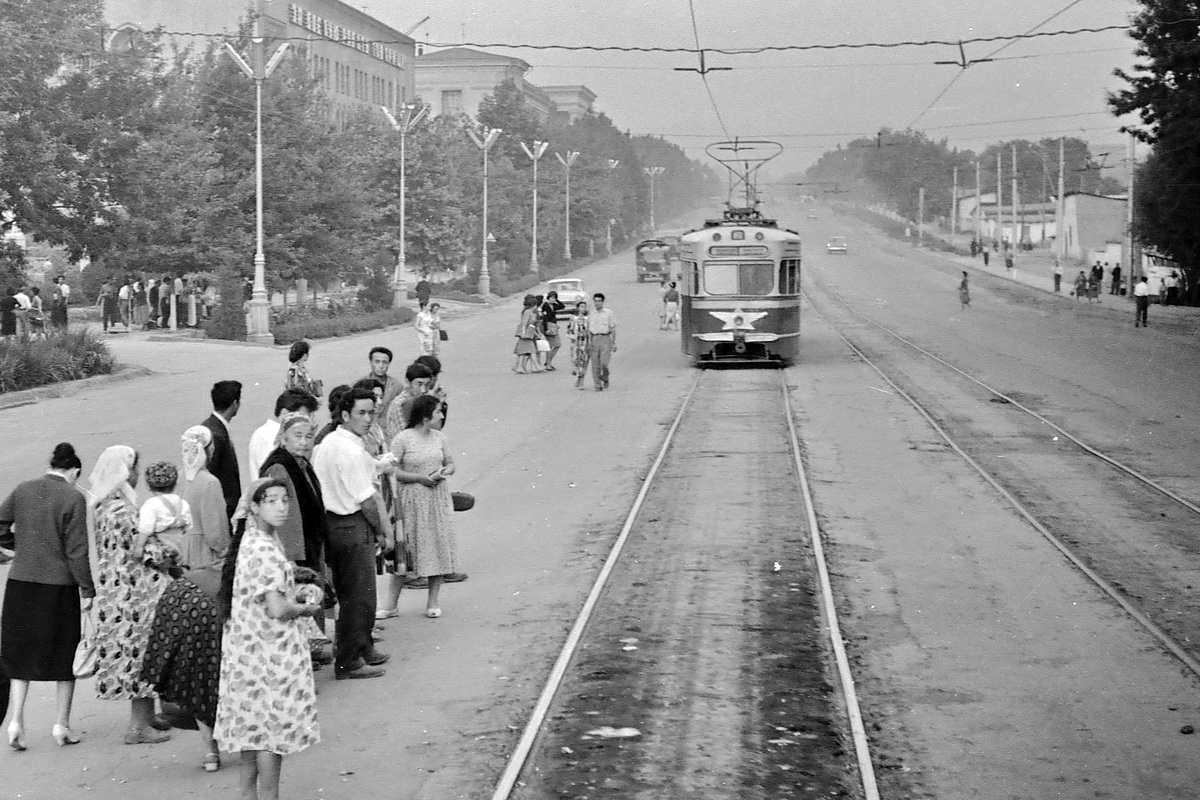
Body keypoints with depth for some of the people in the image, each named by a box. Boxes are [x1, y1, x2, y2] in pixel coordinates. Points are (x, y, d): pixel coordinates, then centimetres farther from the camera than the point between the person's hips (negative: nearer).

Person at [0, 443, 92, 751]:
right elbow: (76, 550, -11)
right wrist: (88, 590, -5)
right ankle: (62, 724, 17)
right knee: (65, 653, 11)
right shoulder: (73, 498, -10)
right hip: (58, 585, -4)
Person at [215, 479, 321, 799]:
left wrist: (297, 595, 7)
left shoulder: (252, 540, 8)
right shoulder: (265, 549, -23)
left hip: (249, 649, 9)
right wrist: (305, 608, -8)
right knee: (275, 724, 1)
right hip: (271, 651, -9)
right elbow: (277, 610, -27)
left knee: (254, 723, 17)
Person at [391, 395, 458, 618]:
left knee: (439, 546, 2)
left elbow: (450, 463, 16)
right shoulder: (402, 439, -11)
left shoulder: (438, 437, 7)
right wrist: (421, 478, -17)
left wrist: (444, 472, -7)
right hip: (412, 500, -5)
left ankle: (433, 601, 11)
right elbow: (392, 470, -13)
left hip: (438, 498, 5)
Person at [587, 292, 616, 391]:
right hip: (595, 339, 3)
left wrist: (614, 342, -3)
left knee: (604, 363, -14)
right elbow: (589, 330, 14)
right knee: (595, 364, -1)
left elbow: (613, 329, 2)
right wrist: (589, 342, 3)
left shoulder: (609, 313, 3)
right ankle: (597, 385, 5)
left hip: (605, 339, -3)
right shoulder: (591, 315, 12)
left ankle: (605, 379, 13)